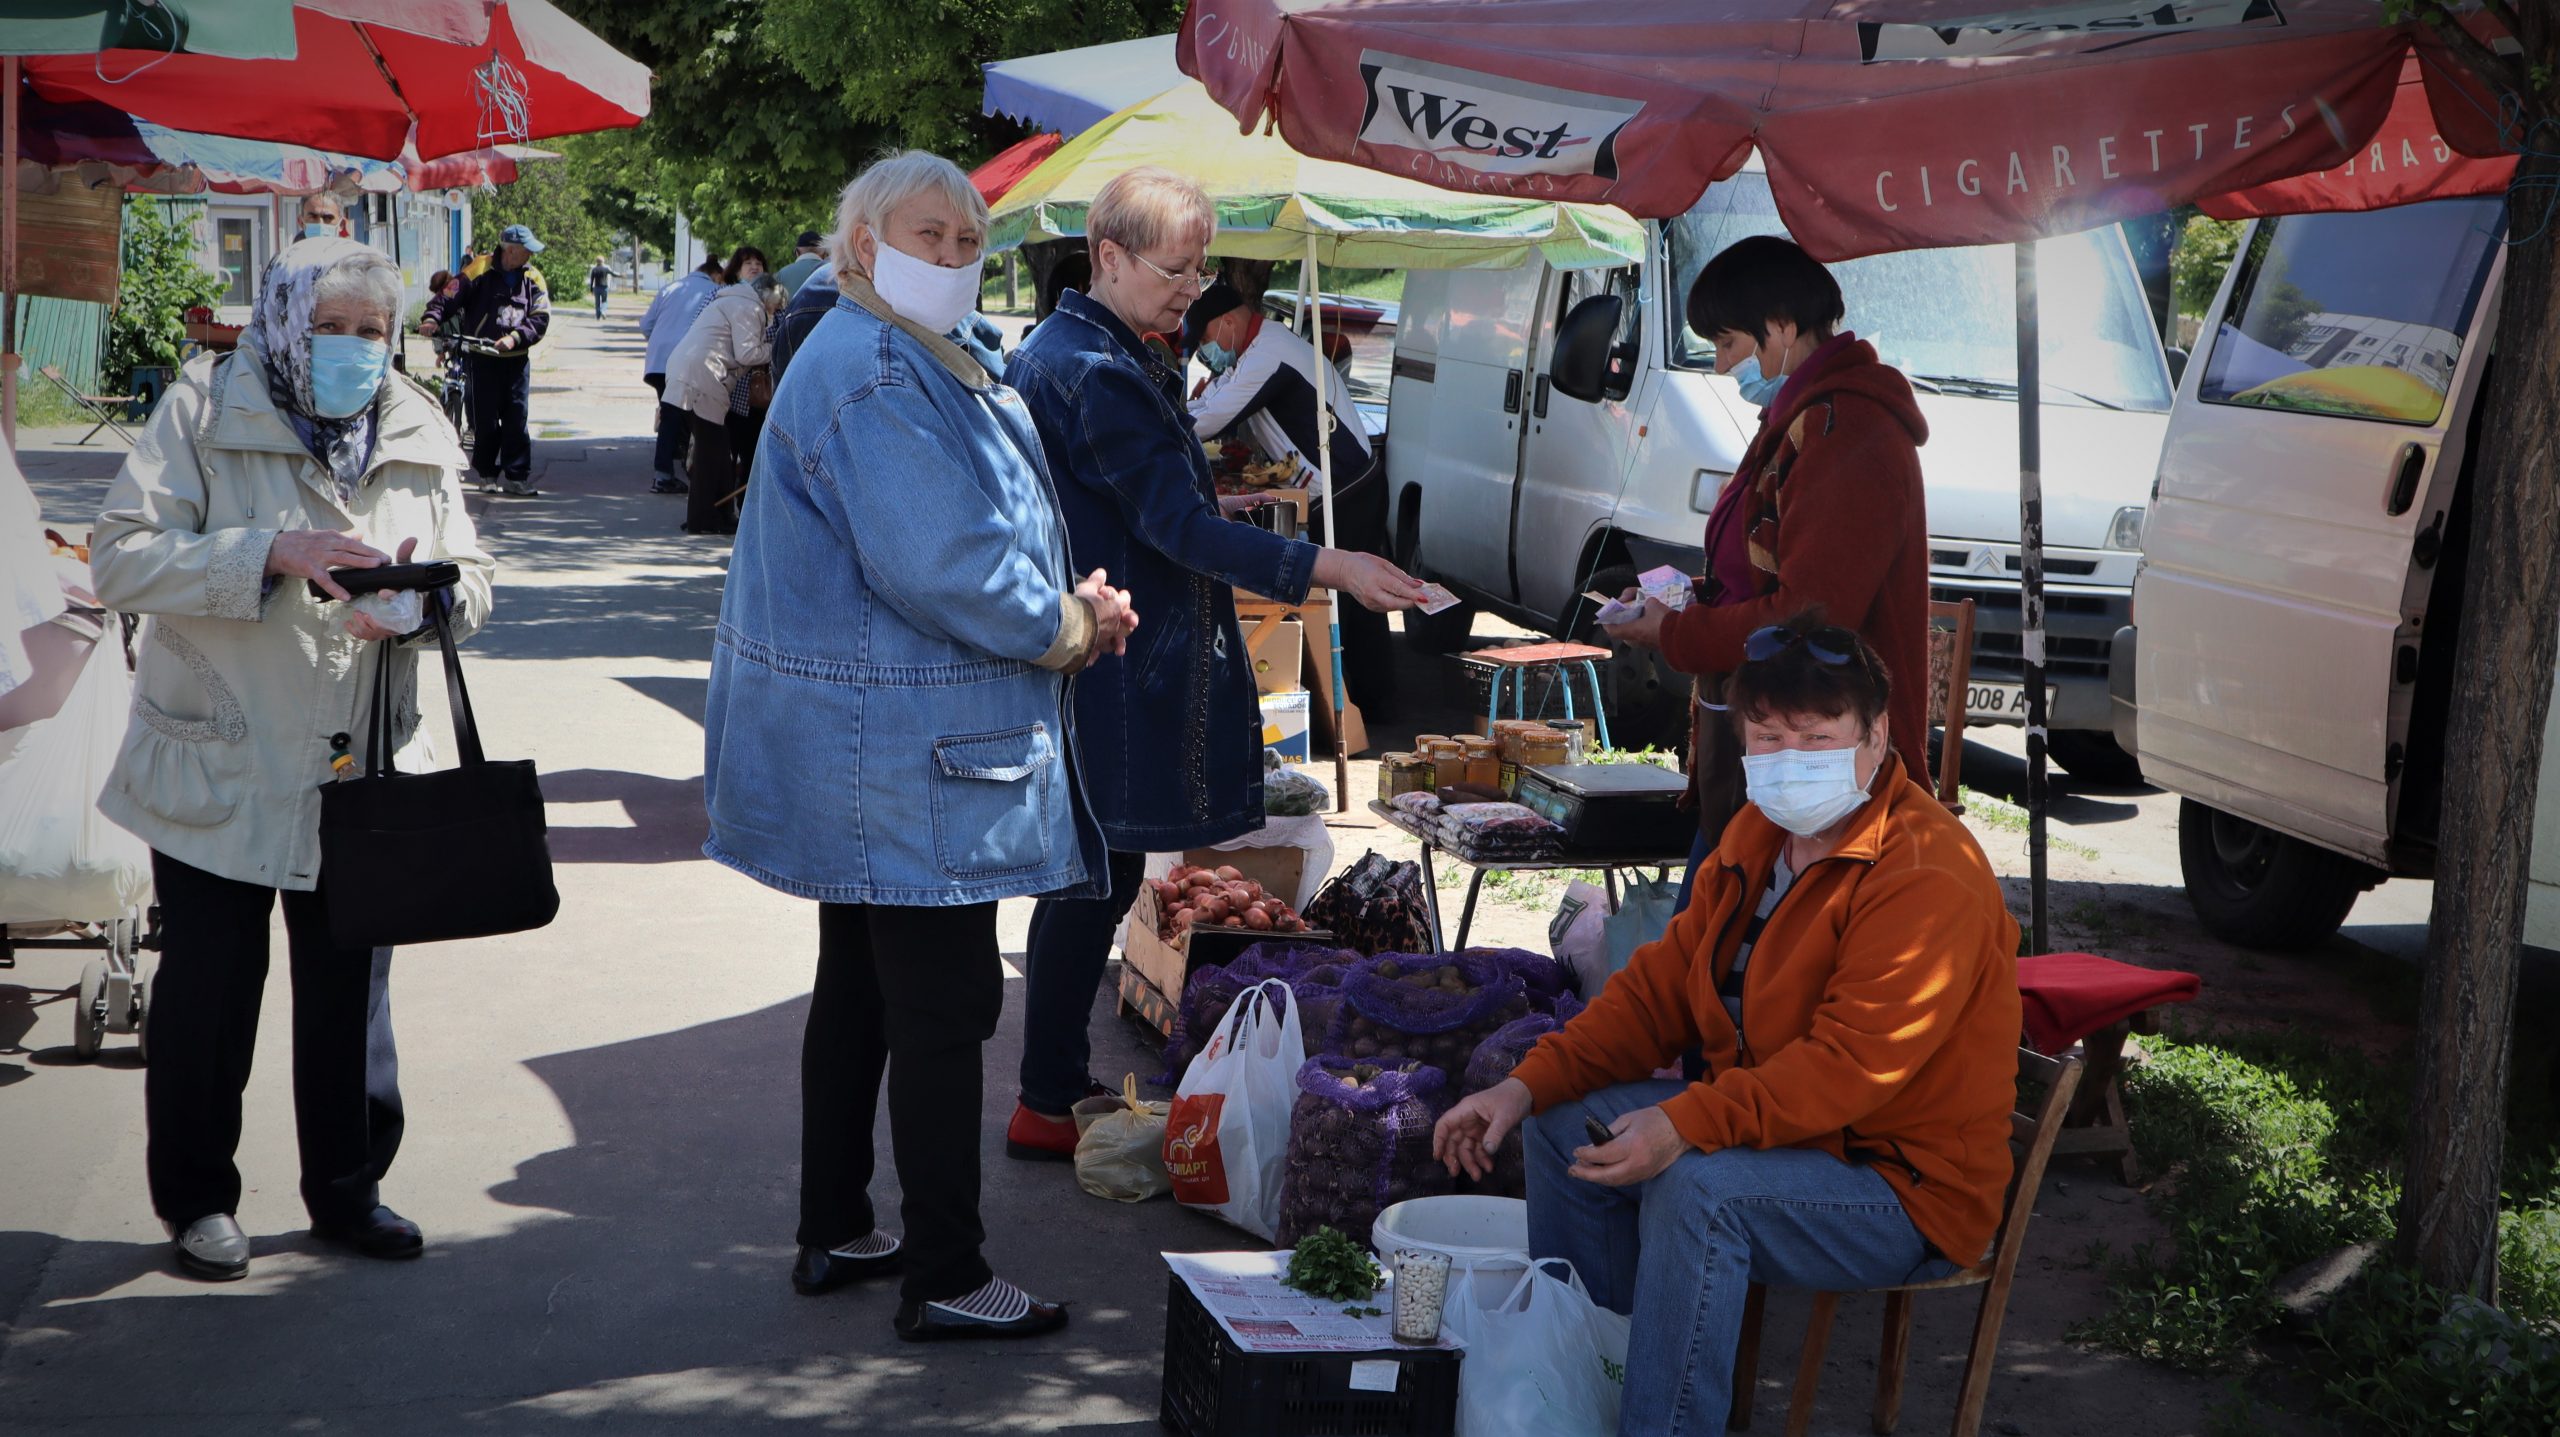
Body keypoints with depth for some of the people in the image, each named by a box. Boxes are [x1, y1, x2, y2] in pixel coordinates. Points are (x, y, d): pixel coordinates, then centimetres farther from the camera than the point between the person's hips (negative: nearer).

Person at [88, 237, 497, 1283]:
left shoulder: (417, 433, 6)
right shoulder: (205, 411, -6)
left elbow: (471, 580, 7)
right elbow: (121, 560, -15)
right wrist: (272, 555, -27)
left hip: (359, 769, 3)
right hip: (219, 769, -3)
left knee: (351, 990, 11)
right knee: (208, 994, 7)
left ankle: (348, 1189, 27)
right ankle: (196, 1197, 24)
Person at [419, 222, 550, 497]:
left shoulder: (533, 279, 5)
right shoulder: (481, 272, -3)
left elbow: (541, 318, 0)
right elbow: (449, 296, -5)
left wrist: (515, 338, -16)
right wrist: (433, 318, -24)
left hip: (517, 359, 2)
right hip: (482, 358, -2)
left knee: (517, 419, 0)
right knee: (486, 420, 2)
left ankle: (516, 477, 5)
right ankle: (487, 474, 15)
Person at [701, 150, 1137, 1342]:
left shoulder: (915, 365, 18)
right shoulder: (872, 376, -18)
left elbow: (953, 536, 22)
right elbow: (935, 564, -25)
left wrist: (1063, 598, 5)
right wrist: (1067, 629, -11)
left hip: (866, 752, 11)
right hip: (907, 753, -11)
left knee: (861, 993, 18)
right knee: (946, 1010, -5)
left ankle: (835, 1233, 29)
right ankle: (944, 1280, 3)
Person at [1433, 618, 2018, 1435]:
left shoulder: (1929, 877, -23)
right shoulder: (1760, 835, 7)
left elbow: (1852, 1062, -31)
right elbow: (1663, 984, 9)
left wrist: (1687, 1124, -40)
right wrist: (1527, 1086, -4)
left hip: (1908, 1186, -9)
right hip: (1766, 1119, 9)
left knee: (1694, 1187, -32)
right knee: (1566, 1124, 4)